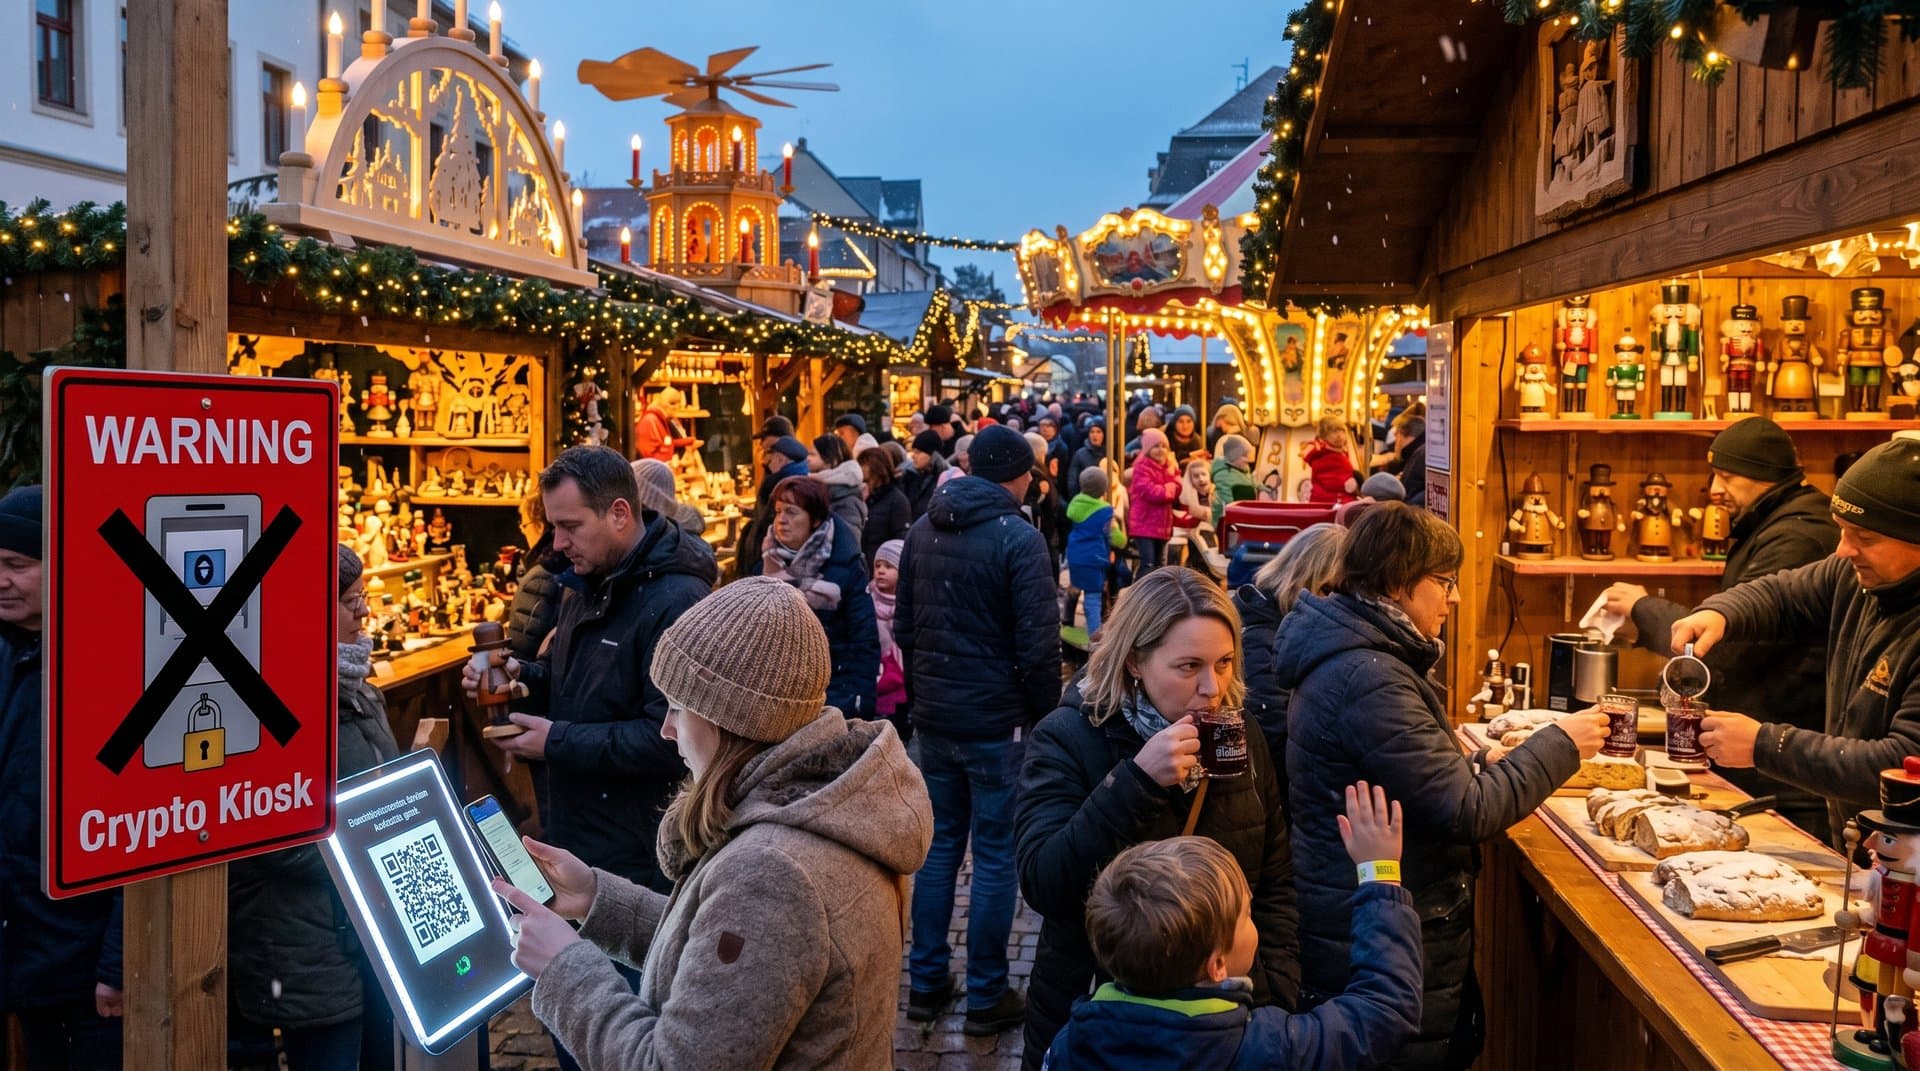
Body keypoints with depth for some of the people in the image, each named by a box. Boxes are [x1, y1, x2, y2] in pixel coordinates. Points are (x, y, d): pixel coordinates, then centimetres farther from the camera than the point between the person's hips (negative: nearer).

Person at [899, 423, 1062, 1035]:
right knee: (995, 856, 2)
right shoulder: (1018, 538, -14)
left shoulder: (922, 532, 7)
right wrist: (1046, 717, -4)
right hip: (997, 720, -6)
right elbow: (1038, 645, -16)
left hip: (934, 717, 6)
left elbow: (904, 628, 12)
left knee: (939, 845, 15)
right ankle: (986, 997, 9)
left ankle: (926, 983, 21)